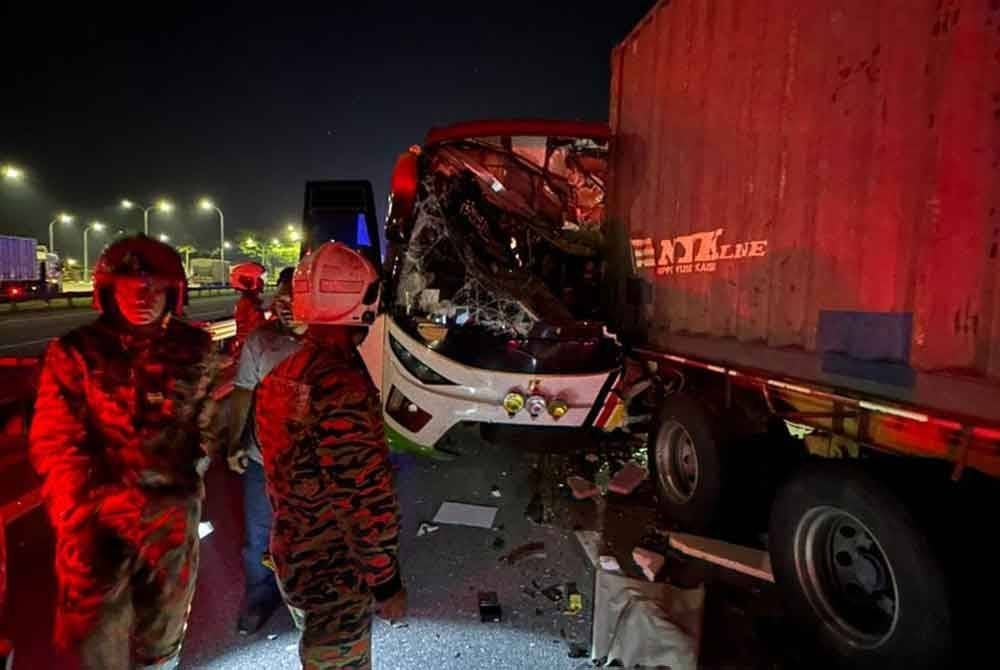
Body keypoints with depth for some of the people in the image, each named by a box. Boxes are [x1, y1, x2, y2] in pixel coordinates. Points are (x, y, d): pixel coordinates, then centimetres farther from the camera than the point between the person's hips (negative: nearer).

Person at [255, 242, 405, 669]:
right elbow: (367, 499, -27)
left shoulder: (279, 376, 0)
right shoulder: (345, 387, -29)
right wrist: (386, 580, -15)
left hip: (291, 558, 8)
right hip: (335, 574, -8)